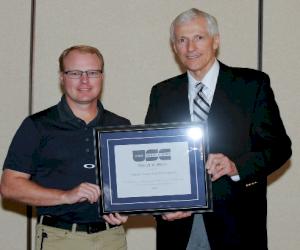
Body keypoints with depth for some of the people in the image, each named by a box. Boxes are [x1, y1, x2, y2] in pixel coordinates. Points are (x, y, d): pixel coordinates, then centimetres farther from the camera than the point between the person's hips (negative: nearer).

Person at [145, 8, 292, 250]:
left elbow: (279, 146, -4)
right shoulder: (162, 93, 9)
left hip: (235, 224, -2)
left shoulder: (252, 84, 0)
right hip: (177, 223, 2)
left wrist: (237, 166, -21)